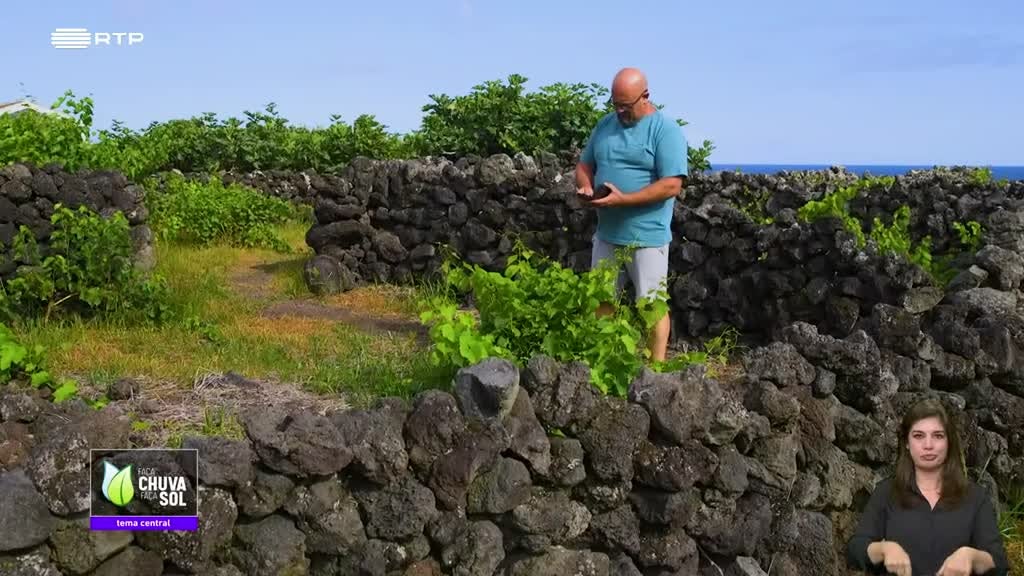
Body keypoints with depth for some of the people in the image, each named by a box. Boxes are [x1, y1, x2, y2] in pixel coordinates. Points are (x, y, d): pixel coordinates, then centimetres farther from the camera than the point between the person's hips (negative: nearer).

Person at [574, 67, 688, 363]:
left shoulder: (666, 130, -12)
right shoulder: (605, 125, 9)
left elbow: (672, 185, -19)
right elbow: (584, 164, 17)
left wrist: (623, 199, -24)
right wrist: (585, 186, -8)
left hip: (647, 236, -6)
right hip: (607, 233, 6)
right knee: (601, 300, 15)